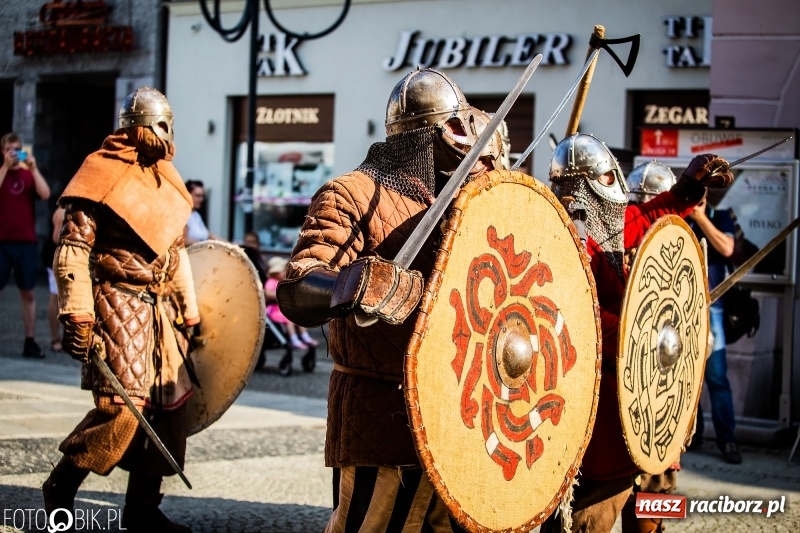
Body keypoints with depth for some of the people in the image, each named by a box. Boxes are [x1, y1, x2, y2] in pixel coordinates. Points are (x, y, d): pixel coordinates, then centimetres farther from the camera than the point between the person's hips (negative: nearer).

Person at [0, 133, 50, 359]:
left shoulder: (29, 174, 9)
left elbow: (45, 194, -8)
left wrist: (33, 168, -11)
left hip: (26, 242, 2)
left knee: (28, 293, 5)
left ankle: (30, 342, 9)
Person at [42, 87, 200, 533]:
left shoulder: (167, 180, 13)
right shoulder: (105, 173, -9)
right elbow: (72, 249, -13)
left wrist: (190, 312, 20)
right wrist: (77, 315, -20)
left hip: (161, 308, 8)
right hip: (118, 305, -8)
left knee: (171, 402, 6)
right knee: (122, 405, -14)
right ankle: (61, 487, 6)